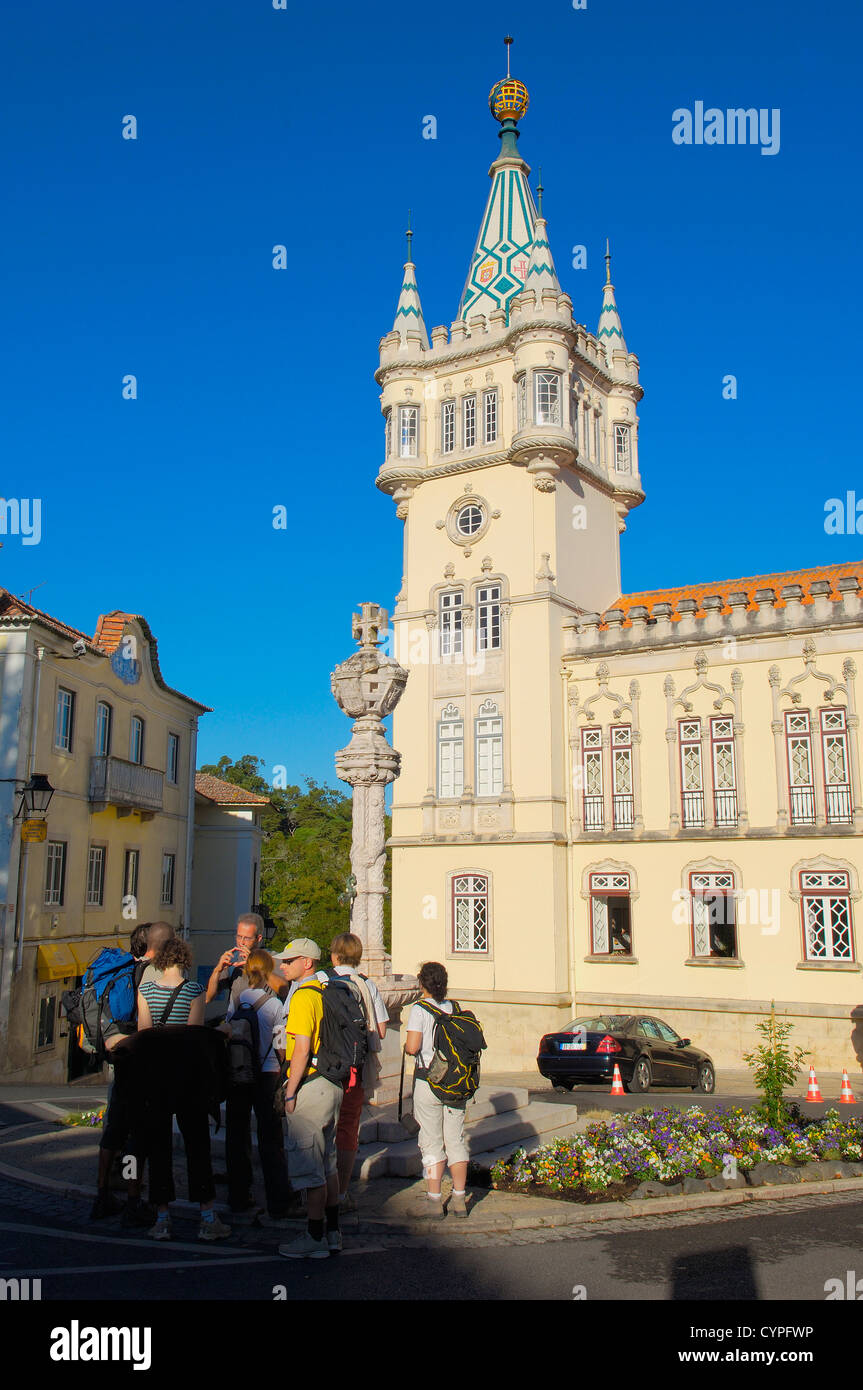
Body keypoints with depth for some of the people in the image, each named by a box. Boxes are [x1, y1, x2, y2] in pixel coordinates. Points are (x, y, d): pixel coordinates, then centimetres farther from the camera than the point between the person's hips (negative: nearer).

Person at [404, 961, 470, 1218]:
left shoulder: (419, 1009, -9)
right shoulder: (454, 1008, 3)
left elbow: (412, 1047, -16)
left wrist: (407, 1047, 5)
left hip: (428, 1079, -4)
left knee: (432, 1142, 4)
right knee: (456, 1140, 10)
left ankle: (434, 1200, 6)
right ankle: (460, 1199, 13)